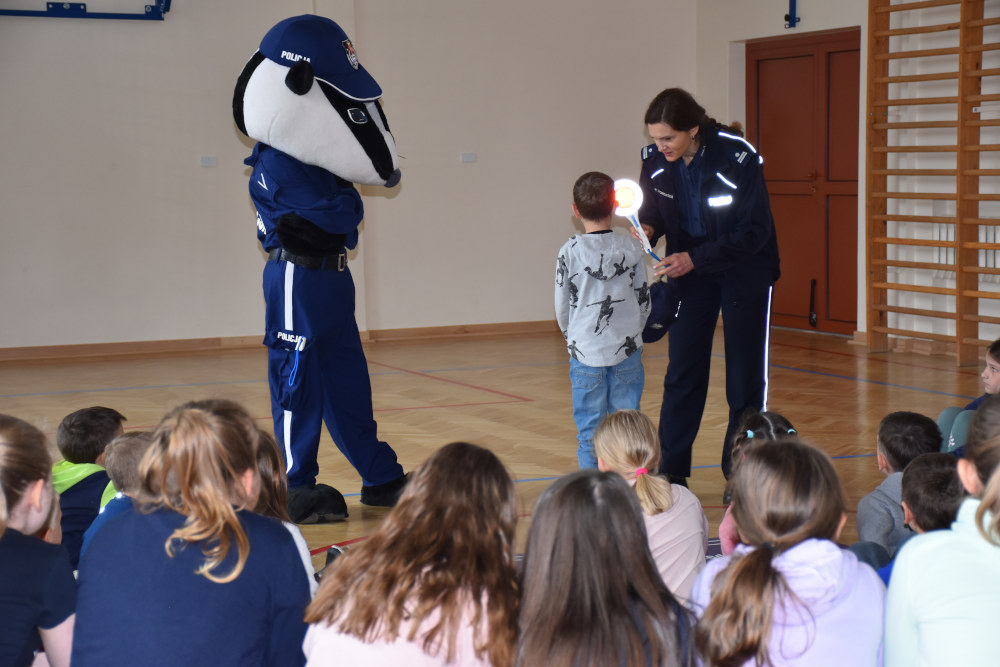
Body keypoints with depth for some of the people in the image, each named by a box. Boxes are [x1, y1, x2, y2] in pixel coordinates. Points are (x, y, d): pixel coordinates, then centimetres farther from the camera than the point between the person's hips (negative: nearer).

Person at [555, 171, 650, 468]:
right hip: (627, 352, 1)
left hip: (585, 353, -1)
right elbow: (643, 301, 6)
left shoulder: (570, 252, -7)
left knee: (589, 430, 6)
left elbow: (562, 305, 0)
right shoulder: (631, 248, -2)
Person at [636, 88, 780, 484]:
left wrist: (694, 258, -28)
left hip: (743, 270, -3)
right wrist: (647, 229, -18)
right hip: (689, 270, 4)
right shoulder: (655, 160, -12)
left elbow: (755, 231, -23)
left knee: (746, 375, 3)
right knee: (682, 370, 2)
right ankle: (671, 472, 9)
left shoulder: (739, 159, -26)